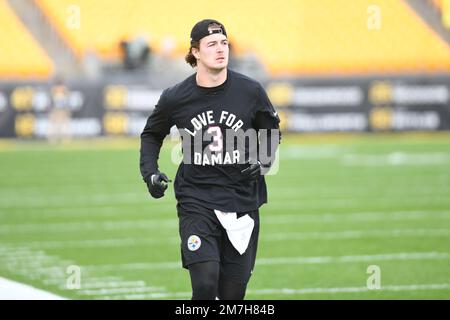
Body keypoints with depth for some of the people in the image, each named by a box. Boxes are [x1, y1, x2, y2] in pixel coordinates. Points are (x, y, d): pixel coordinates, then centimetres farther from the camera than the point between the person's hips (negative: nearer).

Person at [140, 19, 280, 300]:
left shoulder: (250, 91, -2)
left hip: (242, 200, 1)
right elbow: (151, 135, 16)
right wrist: (150, 172, 0)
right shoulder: (175, 98, -3)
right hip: (196, 200, -1)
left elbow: (271, 131, 15)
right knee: (205, 285, -16)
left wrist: (263, 162, -4)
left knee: (233, 292, 4)